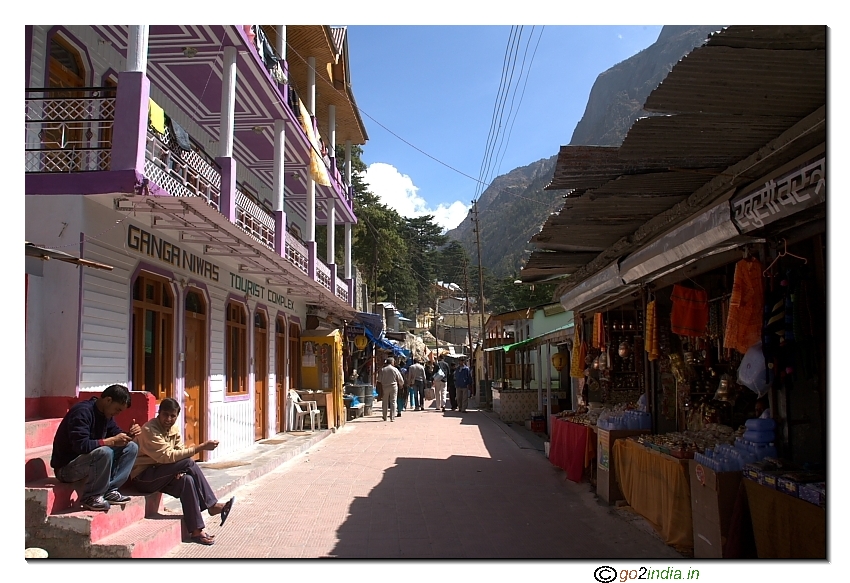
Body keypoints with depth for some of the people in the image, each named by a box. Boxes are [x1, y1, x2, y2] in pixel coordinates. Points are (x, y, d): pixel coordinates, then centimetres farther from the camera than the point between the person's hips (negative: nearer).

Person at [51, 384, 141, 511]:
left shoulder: (105, 414, 5)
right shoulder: (82, 412, -23)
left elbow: (115, 433, 10)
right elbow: (81, 445, -32)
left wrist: (128, 434, -12)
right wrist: (112, 441, -30)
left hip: (88, 458, 9)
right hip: (66, 467, -9)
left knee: (131, 447, -3)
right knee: (105, 452, -36)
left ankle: (110, 491, -6)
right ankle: (91, 497, -17)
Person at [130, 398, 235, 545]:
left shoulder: (174, 428, 4)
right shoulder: (150, 430, -21)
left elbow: (180, 453, 3)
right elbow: (167, 456, -30)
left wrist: (180, 471, -21)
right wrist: (201, 447, -31)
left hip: (160, 475, 8)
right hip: (143, 477, -7)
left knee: (187, 480, -23)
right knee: (189, 462, -24)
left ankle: (196, 530, -19)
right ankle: (212, 506, -18)